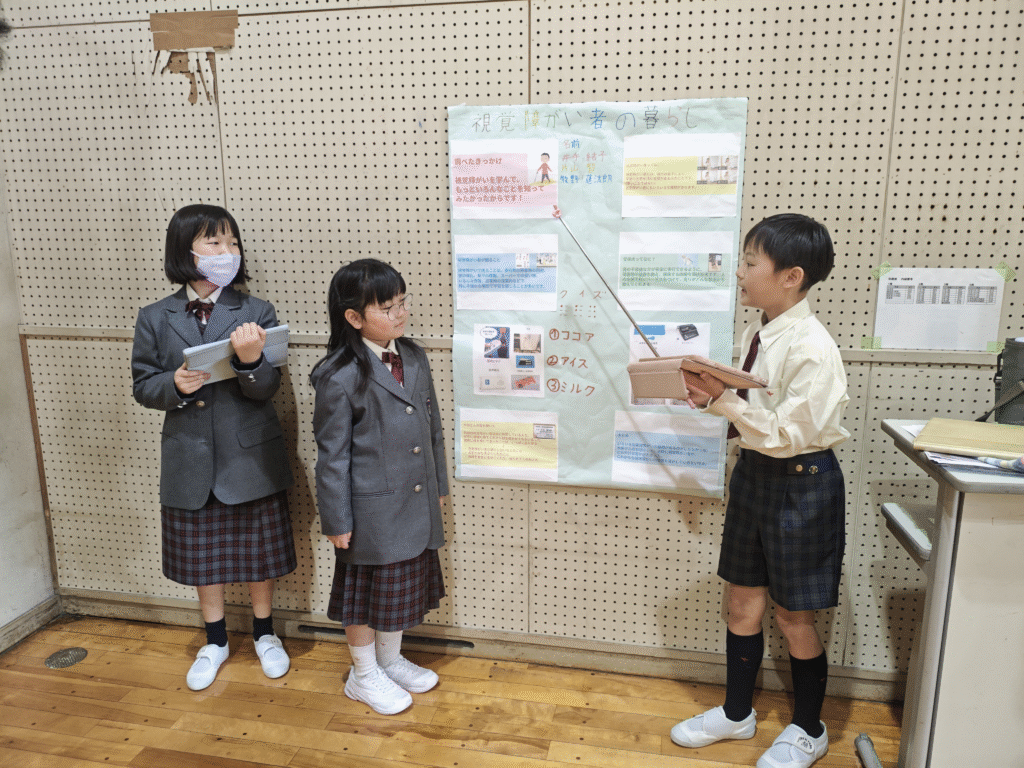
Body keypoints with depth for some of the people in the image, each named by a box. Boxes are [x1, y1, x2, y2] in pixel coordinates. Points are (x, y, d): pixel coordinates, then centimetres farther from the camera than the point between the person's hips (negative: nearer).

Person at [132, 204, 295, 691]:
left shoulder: (256, 313, -5)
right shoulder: (155, 318, 0)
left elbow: (266, 389, -10)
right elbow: (143, 386, 4)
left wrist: (250, 360, -32)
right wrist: (175, 385, -18)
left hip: (250, 458, -1)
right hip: (190, 462, 2)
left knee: (259, 553, 13)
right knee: (201, 557, 16)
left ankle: (264, 633, 37)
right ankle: (215, 641, 39)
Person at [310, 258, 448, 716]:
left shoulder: (414, 358, 2)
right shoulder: (339, 377, -18)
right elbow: (332, 455, -14)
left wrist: (439, 484, 15)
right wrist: (336, 520, -11)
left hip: (415, 506, 7)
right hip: (371, 511, -6)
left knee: (404, 586, 21)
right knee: (367, 592, 12)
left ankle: (391, 660, 43)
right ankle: (364, 676, 34)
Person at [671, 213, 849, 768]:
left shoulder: (811, 347, -23)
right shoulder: (757, 333, 2)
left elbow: (789, 434, -24)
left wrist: (723, 399, -23)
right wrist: (715, 398, -7)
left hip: (801, 481, -7)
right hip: (755, 471, 8)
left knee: (793, 616, 10)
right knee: (743, 602, 18)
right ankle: (736, 713, 39)